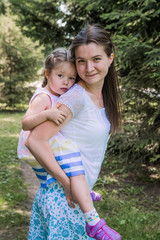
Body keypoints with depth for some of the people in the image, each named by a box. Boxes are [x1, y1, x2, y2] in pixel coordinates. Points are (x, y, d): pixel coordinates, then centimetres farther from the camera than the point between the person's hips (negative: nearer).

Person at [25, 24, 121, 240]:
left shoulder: (102, 94, 4)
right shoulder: (76, 97, -20)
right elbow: (35, 141, -25)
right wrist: (67, 184, -22)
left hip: (80, 192, 8)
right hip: (64, 197, -8)